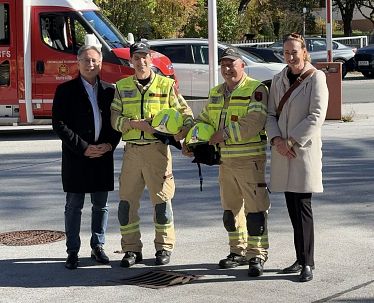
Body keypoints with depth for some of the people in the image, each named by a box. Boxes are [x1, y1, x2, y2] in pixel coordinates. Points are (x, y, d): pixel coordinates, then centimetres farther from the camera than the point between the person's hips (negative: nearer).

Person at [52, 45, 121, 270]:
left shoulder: (109, 90, 9)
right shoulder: (66, 90, -1)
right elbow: (59, 124, -7)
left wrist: (109, 145, -7)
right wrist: (83, 148, -12)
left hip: (103, 156, 3)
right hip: (75, 157, -3)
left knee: (101, 205, 10)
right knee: (74, 206, 3)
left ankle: (98, 247, 22)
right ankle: (73, 252, 9)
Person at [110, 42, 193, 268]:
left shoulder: (166, 85, 4)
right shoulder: (122, 87, 10)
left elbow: (185, 111, 7)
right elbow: (115, 118, 3)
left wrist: (184, 130, -13)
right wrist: (136, 123, -14)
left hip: (157, 149, -2)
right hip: (131, 150, 3)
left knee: (162, 199, 1)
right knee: (127, 200, 3)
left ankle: (164, 247, 13)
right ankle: (132, 249, 13)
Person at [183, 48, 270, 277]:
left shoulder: (256, 90, -9)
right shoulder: (216, 93, 16)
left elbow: (254, 123, -21)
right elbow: (204, 120, 22)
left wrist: (225, 134, -17)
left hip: (250, 158, -8)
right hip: (225, 159, 8)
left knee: (255, 208, -5)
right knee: (230, 208, 14)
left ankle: (257, 255, 2)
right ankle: (238, 251, 26)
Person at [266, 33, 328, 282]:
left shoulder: (316, 78, -5)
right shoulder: (279, 80, 12)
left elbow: (317, 116, -12)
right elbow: (271, 114, 12)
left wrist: (291, 141, -14)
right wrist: (276, 140, -6)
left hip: (305, 150, -5)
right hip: (282, 152, 6)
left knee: (302, 207, -7)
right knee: (292, 208, 9)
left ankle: (308, 263, -2)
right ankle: (301, 259, 18)